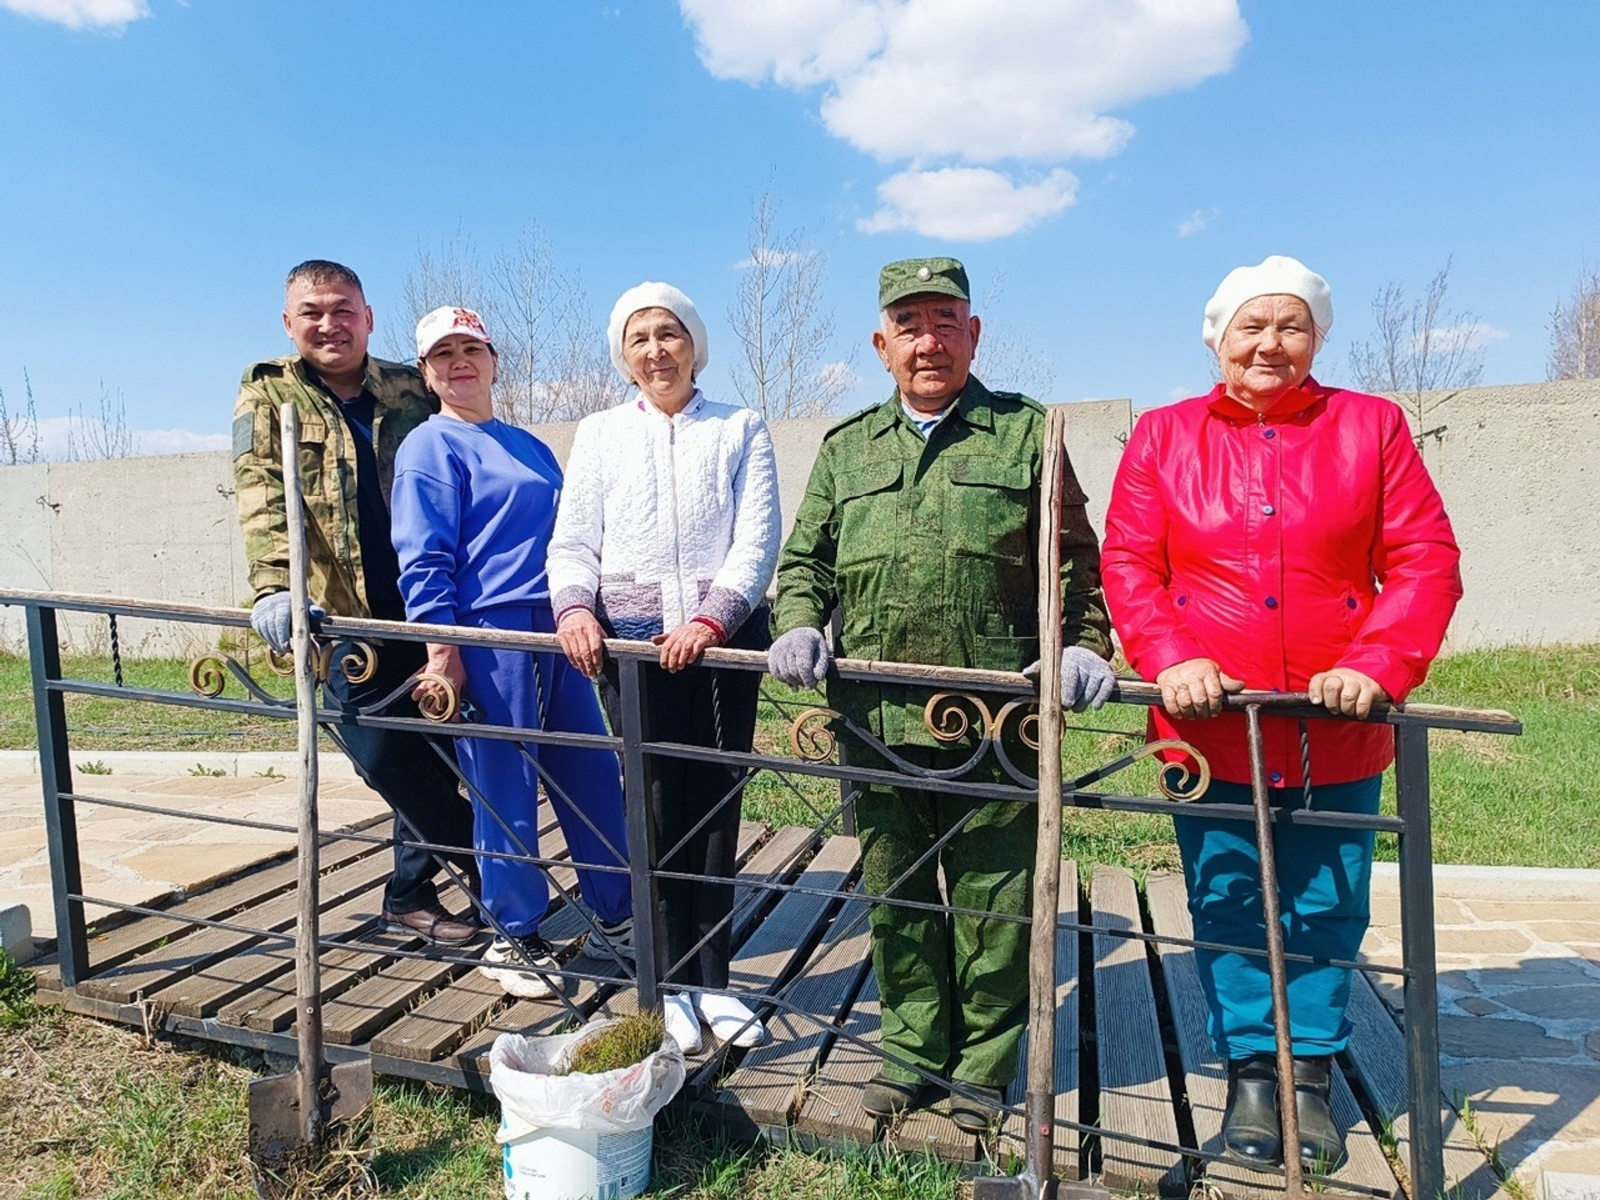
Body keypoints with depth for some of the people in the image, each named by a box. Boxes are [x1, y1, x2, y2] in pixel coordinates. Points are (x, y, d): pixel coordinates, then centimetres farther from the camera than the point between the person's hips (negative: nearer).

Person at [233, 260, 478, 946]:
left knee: (426, 762, 8)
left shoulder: (410, 389, 10)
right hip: (343, 614, -2)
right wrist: (273, 586, -24)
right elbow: (261, 495, -10)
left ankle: (411, 897, 28)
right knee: (387, 763, -3)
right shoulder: (268, 393, 5)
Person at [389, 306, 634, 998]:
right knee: (504, 791, 0)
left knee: (595, 777, 9)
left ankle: (615, 920, 24)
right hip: (488, 634, -7)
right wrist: (441, 650, -16)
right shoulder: (430, 447, -1)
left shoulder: (529, 447, 20)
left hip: (554, 630, 7)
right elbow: (423, 559, -9)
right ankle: (513, 939, 17)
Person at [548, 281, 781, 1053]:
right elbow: (572, 543, 6)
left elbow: (757, 540, -2)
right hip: (632, 641, 0)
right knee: (658, 809, 3)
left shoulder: (740, 431, 8)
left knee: (717, 806, 4)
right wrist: (574, 606, -14)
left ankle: (712, 980, 17)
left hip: (725, 638, 0)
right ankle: (670, 985, 17)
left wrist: (712, 618, -17)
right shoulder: (598, 435, 12)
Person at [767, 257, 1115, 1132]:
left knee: (991, 900, 8)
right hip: (875, 720, 3)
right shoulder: (846, 448, 15)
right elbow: (804, 560, 16)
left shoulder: (1026, 432, 6)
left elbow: (1073, 560, 6)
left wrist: (1082, 645, -9)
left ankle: (984, 1060, 29)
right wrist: (798, 625, -3)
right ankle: (913, 1047, 33)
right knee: (895, 893, 14)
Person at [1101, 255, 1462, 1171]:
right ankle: (1251, 1071, 29)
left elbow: (1425, 560, -1)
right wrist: (1171, 657, -16)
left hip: (1336, 730, 1)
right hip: (1209, 726, 0)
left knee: (1328, 909, 12)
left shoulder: (1370, 426, 5)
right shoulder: (1164, 436, 6)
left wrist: (1378, 665, -15)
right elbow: (1129, 564, -1)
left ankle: (1311, 1075, 32)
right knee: (1227, 907, 10)